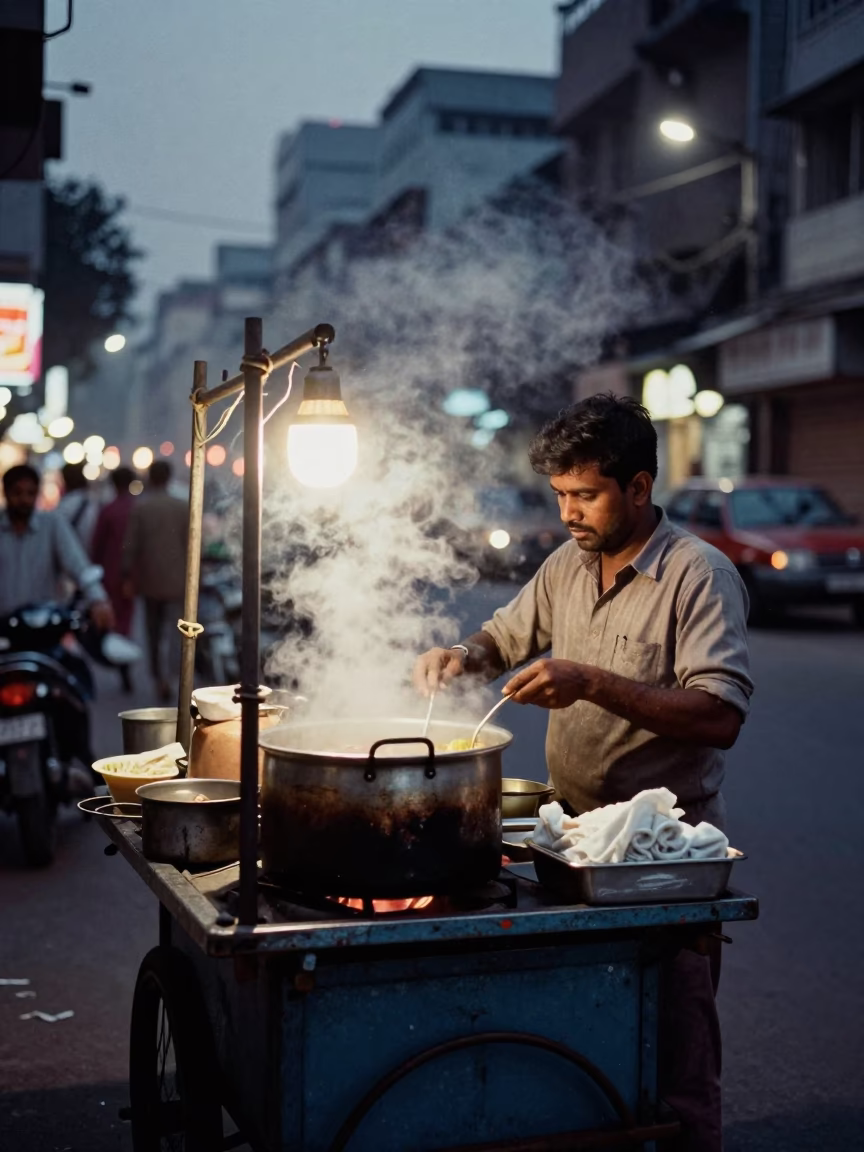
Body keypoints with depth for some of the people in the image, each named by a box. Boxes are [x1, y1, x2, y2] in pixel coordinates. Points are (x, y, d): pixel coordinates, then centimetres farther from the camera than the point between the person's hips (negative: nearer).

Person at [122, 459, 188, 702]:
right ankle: (165, 674, -20)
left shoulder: (139, 507, -4)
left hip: (150, 580, 1)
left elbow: (130, 545, -6)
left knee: (154, 631, 14)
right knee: (172, 629, 0)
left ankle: (158, 677, 17)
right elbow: (190, 544, -1)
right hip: (176, 580, -1)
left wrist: (128, 576, 0)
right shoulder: (182, 507, -3)